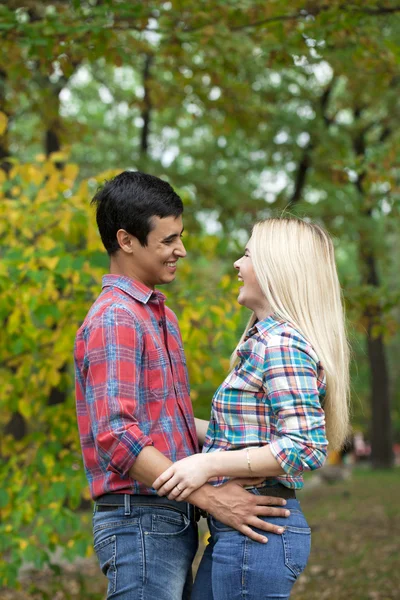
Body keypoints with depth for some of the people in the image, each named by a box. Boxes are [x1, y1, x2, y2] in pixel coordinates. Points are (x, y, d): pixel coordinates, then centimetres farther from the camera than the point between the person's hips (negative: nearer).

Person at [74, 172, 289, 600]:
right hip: (141, 522, -9)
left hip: (174, 523, 9)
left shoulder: (161, 315, 18)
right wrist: (209, 497, -23)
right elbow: (117, 438, -23)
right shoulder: (114, 320, -14)